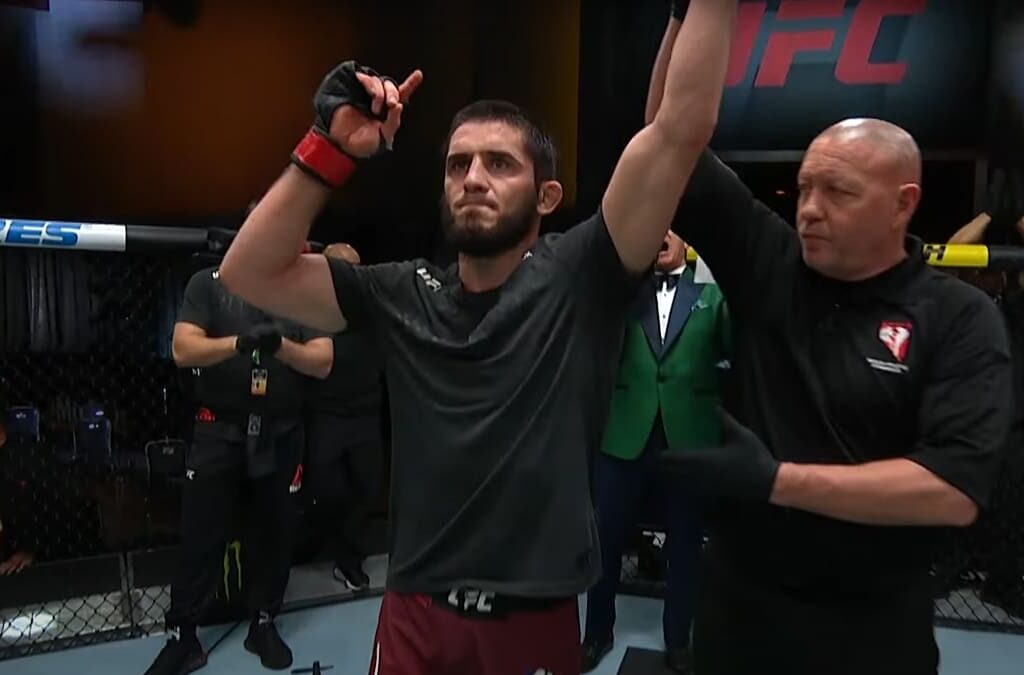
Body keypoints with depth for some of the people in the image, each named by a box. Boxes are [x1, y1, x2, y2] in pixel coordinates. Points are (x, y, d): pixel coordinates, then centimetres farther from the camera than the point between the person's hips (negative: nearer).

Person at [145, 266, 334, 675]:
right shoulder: (208, 283, -2)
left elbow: (322, 362, -6)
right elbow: (182, 350, -12)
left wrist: (280, 345, -25)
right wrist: (239, 342, -29)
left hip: (281, 435, 2)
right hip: (218, 432, -1)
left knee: (273, 533, 12)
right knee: (199, 537, 5)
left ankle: (263, 625, 29)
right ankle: (181, 637, 20)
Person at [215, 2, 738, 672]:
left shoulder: (577, 280, -9)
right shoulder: (400, 294, -1)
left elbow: (683, 127, -16)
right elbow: (250, 272, -5)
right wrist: (331, 147, -13)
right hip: (416, 615, 2)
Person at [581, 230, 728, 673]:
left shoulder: (711, 293, 6)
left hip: (689, 440, 0)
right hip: (625, 437, 1)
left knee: (685, 547, 12)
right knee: (606, 540, 11)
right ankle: (598, 633, 32)